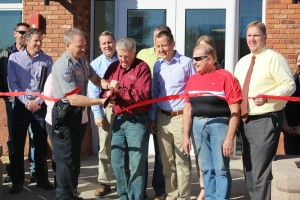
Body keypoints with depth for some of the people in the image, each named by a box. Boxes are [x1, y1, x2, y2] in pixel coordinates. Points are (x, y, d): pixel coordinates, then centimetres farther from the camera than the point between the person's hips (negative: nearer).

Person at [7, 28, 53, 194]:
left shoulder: (47, 60, 4)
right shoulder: (14, 58, 0)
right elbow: (13, 83, -4)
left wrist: (38, 101, -9)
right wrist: (27, 102, -11)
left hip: (41, 105, 1)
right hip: (21, 105, -1)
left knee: (41, 144, 7)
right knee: (17, 144, 1)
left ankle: (42, 179, 19)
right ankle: (17, 181, 12)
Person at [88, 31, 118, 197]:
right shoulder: (96, 64, 2)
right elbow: (93, 92, 1)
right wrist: (97, 114, -5)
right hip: (106, 108, 0)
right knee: (105, 147, 4)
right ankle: (104, 182, 12)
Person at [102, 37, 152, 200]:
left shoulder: (142, 67, -7)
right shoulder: (113, 67, 11)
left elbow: (142, 94, -18)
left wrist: (118, 93, -18)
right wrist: (108, 95, -16)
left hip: (137, 121, -6)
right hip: (118, 119, 6)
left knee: (136, 163, 0)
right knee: (117, 161, 11)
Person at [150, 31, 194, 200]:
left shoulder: (187, 63, -5)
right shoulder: (157, 65, 10)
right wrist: (153, 118, 13)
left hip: (181, 117, -5)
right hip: (162, 118, 5)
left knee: (182, 161, -2)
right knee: (167, 161, 11)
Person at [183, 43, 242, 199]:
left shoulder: (225, 77, -8)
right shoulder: (192, 80, 10)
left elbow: (235, 110, -11)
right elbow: (188, 109, 13)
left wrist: (230, 138, -15)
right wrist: (186, 136, 10)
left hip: (219, 124, -5)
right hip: (198, 126, 5)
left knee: (221, 169, -1)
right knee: (206, 169, 12)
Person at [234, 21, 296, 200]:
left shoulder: (274, 58, -7)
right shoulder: (242, 62, 16)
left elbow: (289, 85, -14)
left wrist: (267, 97, -27)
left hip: (266, 121, -8)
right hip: (245, 121, 8)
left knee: (261, 169, -8)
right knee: (249, 168, 17)